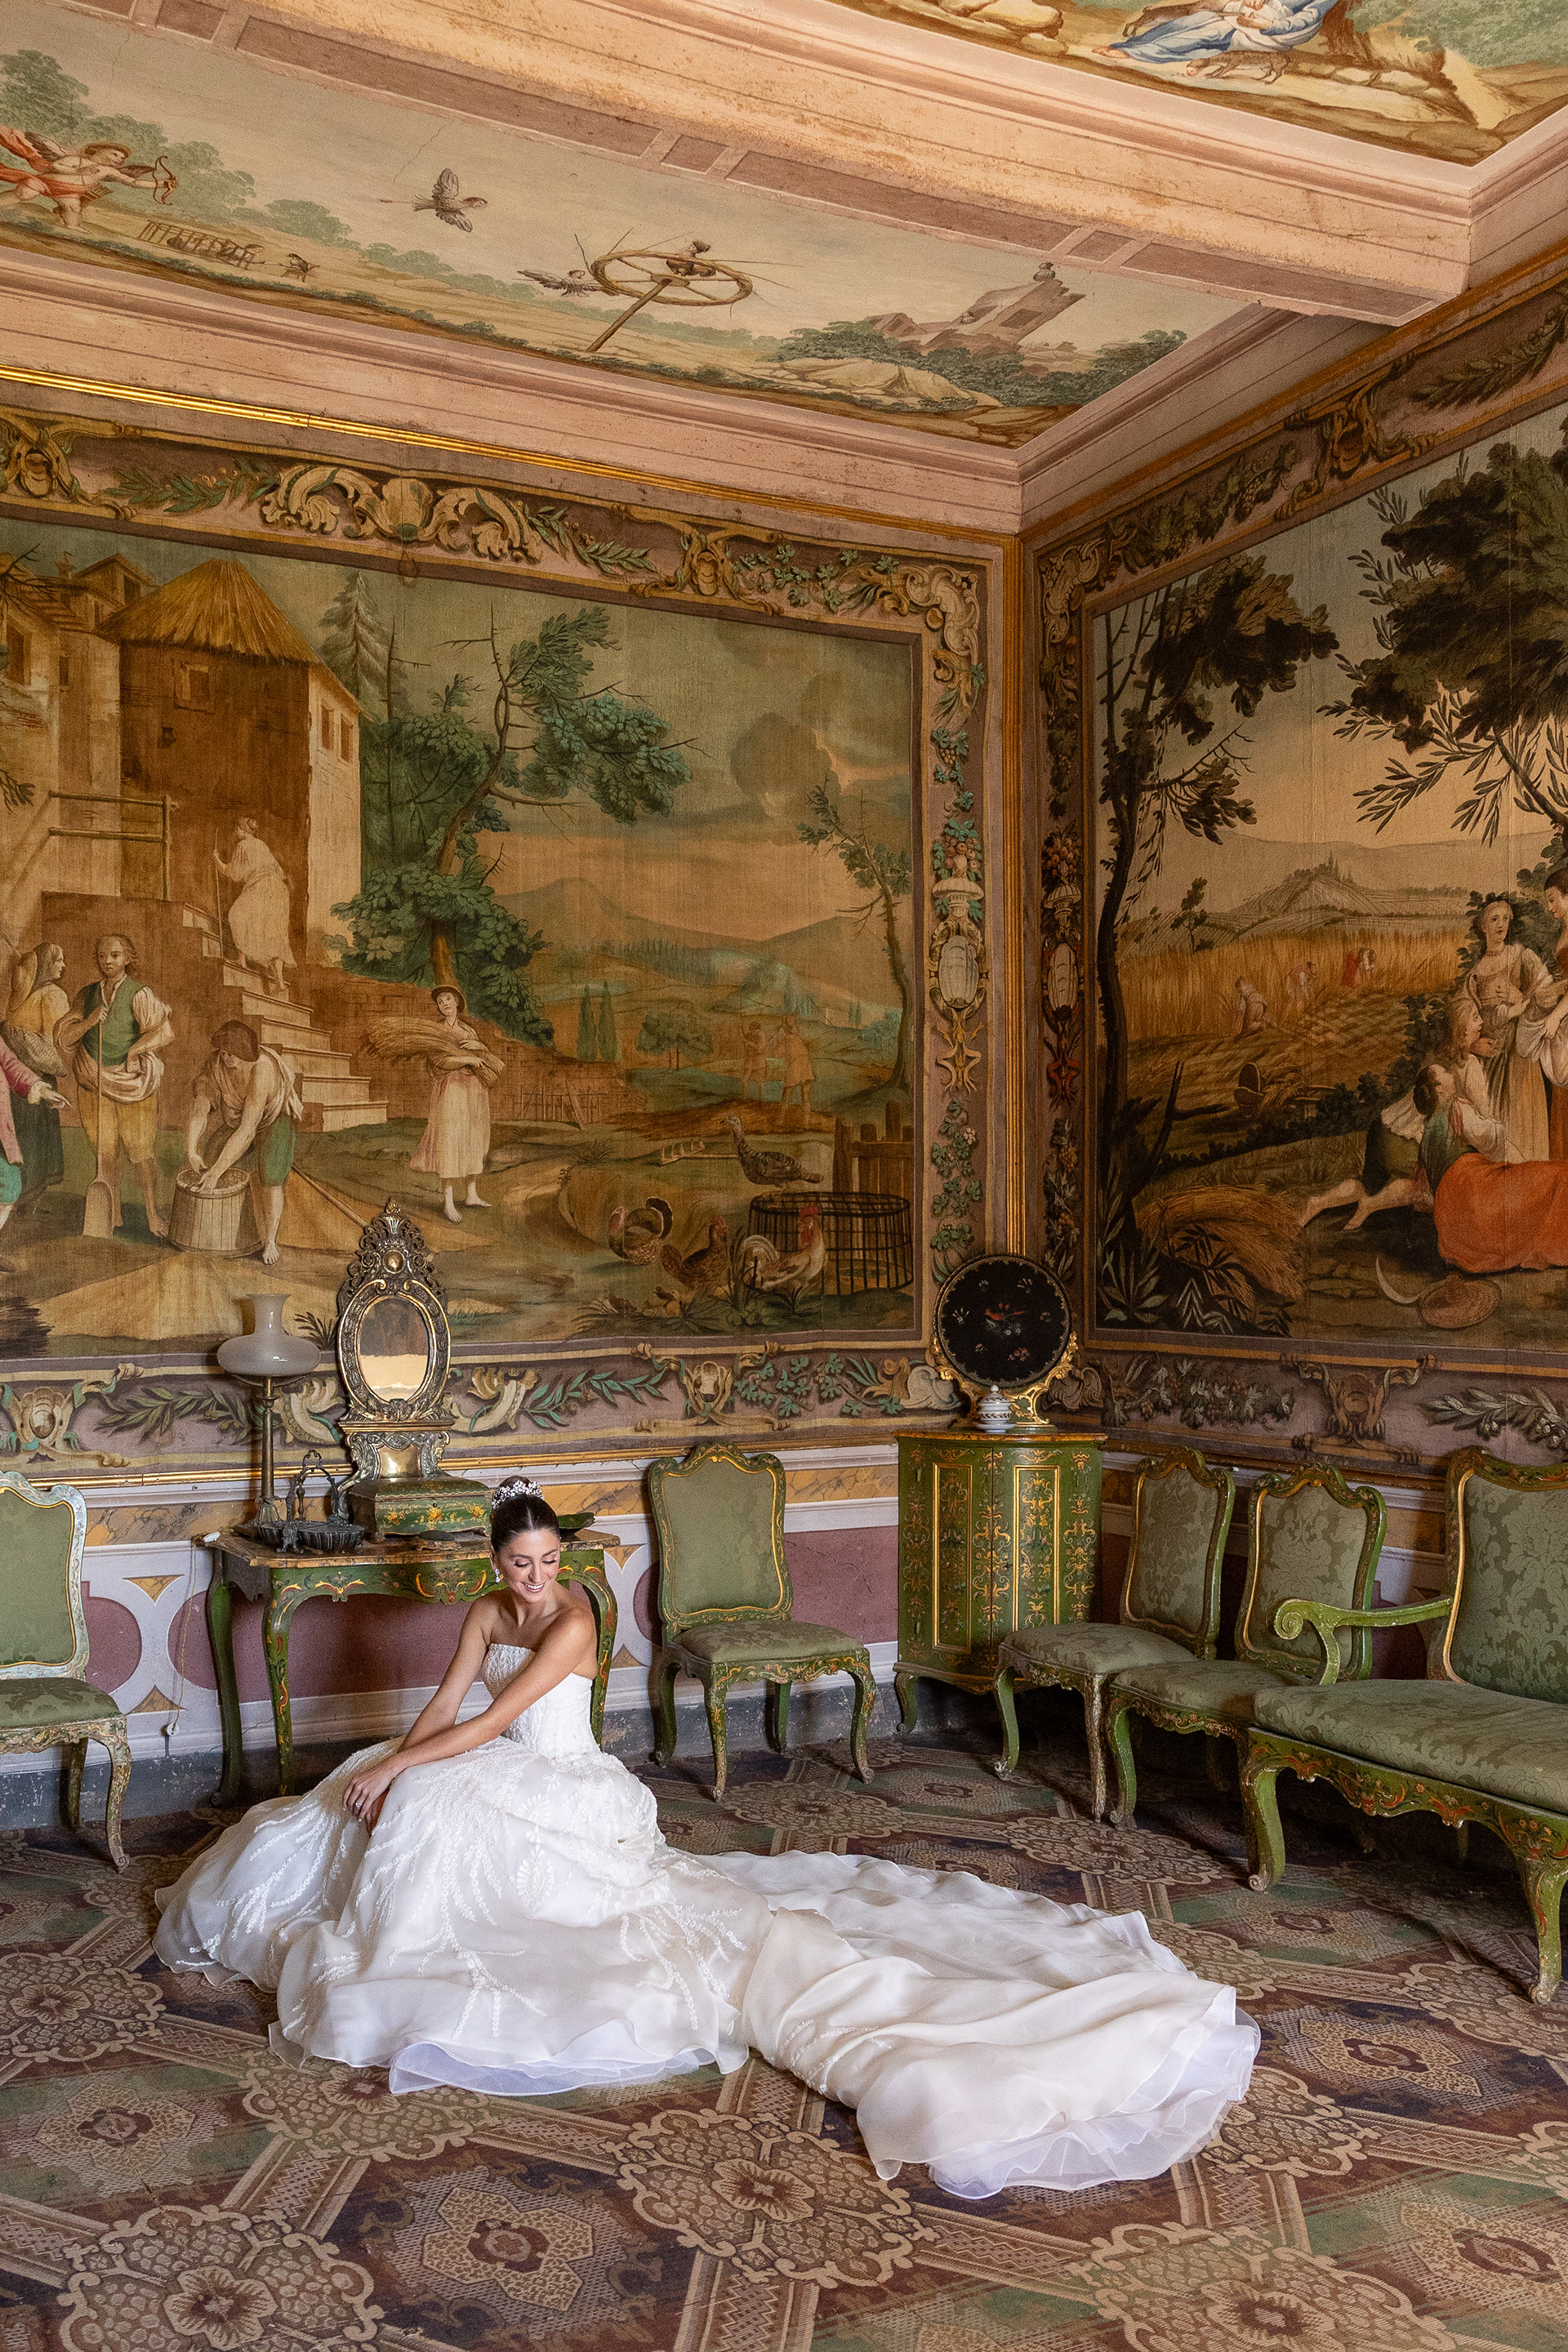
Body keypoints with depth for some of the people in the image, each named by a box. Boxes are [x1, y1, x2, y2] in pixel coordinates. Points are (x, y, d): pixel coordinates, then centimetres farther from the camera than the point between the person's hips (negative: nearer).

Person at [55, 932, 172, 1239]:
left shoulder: (139, 995, -9)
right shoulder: (88, 995, 6)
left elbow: (164, 1032, -21)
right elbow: (63, 1039, 3)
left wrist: (132, 1052, -20)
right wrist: (88, 1022, -14)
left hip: (133, 1084, -4)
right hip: (94, 1084, 4)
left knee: (141, 1153, 1)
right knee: (104, 1153, 7)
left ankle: (152, 1214, 13)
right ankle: (113, 1218, 16)